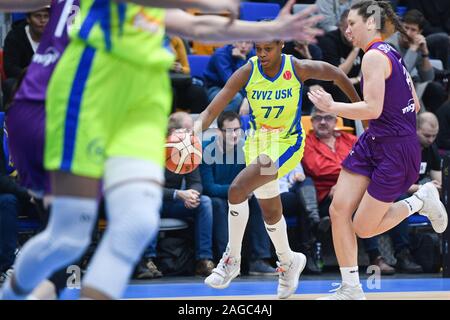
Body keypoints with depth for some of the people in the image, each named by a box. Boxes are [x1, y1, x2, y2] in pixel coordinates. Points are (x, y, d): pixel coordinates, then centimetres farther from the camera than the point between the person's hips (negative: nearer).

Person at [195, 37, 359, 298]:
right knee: (270, 211, 18)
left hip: (287, 145, -4)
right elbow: (212, 111, -18)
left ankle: (233, 259, -8)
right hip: (258, 142, 4)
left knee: (237, 190, -24)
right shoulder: (247, 72, -14)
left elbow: (337, 75, 1)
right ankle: (289, 262, 45)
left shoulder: (298, 68, -18)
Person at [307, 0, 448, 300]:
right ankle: (351, 289, 5)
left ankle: (422, 199, 16)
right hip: (372, 145, 9)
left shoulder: (375, 56, -17)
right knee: (339, 209, -1)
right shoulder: (391, 54, 12)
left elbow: (373, 109, -24)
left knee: (364, 228, -2)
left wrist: (332, 106, -16)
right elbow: (415, 104, 17)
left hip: (396, 151, -9)